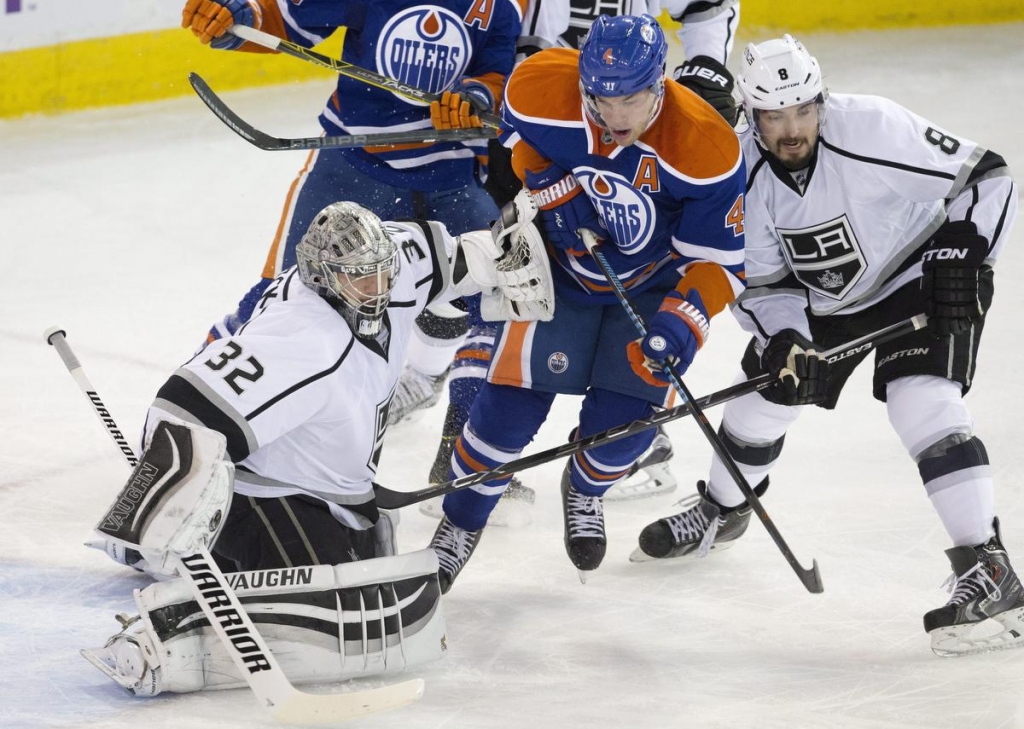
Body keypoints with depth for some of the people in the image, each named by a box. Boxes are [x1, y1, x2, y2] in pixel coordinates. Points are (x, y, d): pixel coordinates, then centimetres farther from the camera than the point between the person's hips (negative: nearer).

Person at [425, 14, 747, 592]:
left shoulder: (707, 148, -31)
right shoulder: (540, 87, -29)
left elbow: (720, 258, -21)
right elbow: (514, 149, -3)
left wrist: (685, 318, -35)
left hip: (654, 282, 0)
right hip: (560, 265, 1)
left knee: (628, 412, -9)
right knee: (516, 396, -10)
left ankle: (585, 490, 29)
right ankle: (460, 526, 12)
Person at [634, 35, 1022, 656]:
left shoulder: (872, 128, -31)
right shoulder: (745, 173, -16)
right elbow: (765, 280, -9)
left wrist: (963, 258, -31)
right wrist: (787, 341, -27)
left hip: (918, 279, -6)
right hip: (825, 300, 6)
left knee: (921, 401, -26)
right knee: (768, 385, 11)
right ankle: (721, 511, 43)